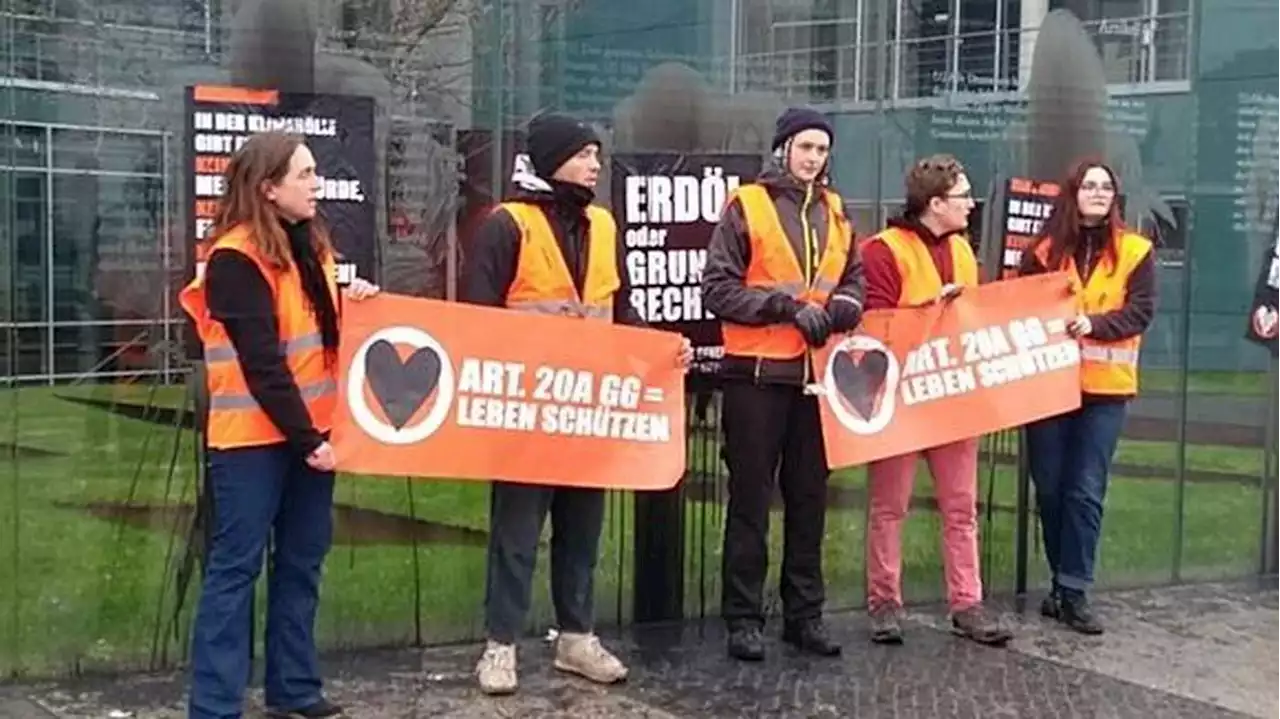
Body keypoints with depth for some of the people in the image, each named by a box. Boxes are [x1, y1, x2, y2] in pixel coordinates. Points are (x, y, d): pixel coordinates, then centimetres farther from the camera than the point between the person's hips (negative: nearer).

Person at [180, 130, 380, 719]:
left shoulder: (308, 243, 10)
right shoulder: (237, 257, -15)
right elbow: (261, 363, -19)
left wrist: (348, 301, 0)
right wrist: (305, 439, -18)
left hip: (310, 427, 8)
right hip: (255, 436, -8)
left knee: (302, 560, 13)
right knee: (236, 566, -2)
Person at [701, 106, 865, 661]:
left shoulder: (834, 211, 13)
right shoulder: (746, 205, -4)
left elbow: (854, 281, 17)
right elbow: (717, 288, -9)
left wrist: (836, 308, -5)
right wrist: (787, 305, -16)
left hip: (817, 372, 5)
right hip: (757, 373, -5)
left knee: (809, 498, 10)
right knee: (751, 498, 1)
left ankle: (805, 613, 20)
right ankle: (743, 616, 9)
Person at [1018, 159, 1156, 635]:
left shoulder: (1134, 251, 2)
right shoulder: (1045, 249, 5)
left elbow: (1141, 311, -5)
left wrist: (1092, 323, -19)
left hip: (1104, 387, -1)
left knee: (1085, 492, -3)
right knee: (1049, 489, 6)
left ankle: (1073, 591, 2)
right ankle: (1063, 582, 20)